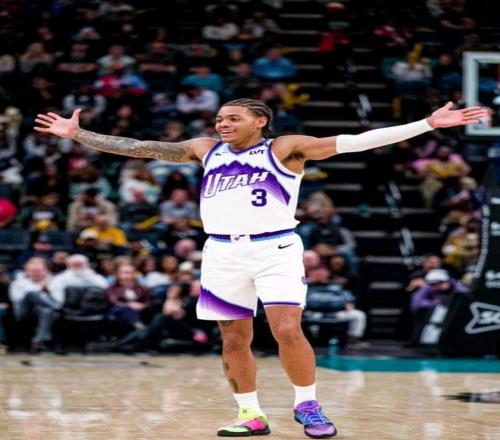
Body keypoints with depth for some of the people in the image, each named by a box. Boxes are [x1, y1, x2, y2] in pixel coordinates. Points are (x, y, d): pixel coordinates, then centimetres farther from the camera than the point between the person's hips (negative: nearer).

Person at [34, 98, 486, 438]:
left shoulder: (286, 148, -1)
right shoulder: (205, 150, 11)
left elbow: (355, 141, -8)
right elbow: (137, 147, 14)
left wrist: (427, 124, -16)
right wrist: (77, 134, 14)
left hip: (276, 249, -4)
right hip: (223, 252, 4)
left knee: (288, 330, -15)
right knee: (234, 340, 5)